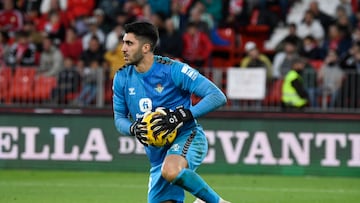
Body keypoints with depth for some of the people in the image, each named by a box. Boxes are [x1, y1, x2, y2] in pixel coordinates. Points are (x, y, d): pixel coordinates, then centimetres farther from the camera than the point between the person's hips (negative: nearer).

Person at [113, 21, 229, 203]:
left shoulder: (173, 70, -13)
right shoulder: (122, 78, 3)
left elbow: (217, 97, -15)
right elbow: (119, 118, 13)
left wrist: (182, 115, -26)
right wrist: (134, 129, -11)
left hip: (187, 137, -7)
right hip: (157, 154, 7)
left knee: (171, 171, -39)